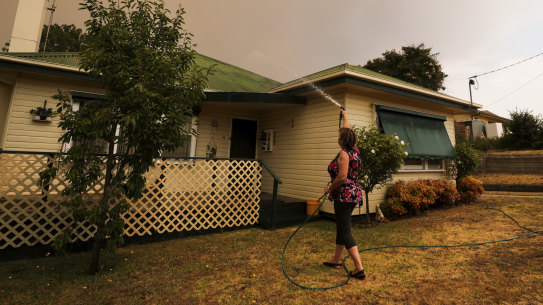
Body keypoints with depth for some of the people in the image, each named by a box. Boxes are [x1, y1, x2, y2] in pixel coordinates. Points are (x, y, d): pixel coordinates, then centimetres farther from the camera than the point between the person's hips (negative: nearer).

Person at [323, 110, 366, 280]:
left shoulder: (344, 153, -17)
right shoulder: (354, 150, 7)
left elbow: (342, 177, -26)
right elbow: (347, 131, 24)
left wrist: (329, 188, -10)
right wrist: (344, 116, 38)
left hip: (344, 196, -10)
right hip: (353, 194, 10)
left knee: (345, 231, -5)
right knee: (341, 228, 18)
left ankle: (359, 269, -4)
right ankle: (336, 261, 31)